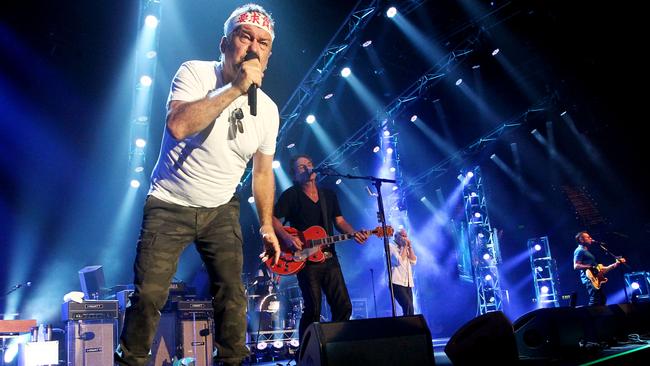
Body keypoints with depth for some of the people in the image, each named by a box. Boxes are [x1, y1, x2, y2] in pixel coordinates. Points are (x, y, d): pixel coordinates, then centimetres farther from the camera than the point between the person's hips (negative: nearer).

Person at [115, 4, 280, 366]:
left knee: (233, 292, -1)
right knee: (149, 294, -4)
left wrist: (267, 226, 8)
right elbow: (178, 125, -33)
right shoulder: (195, 73, -13)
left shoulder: (268, 109, -2)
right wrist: (236, 88, -31)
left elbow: (263, 171, 8)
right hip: (171, 205, -3)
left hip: (221, 210, 3)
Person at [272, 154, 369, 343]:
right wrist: (287, 237, -19)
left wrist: (354, 233, -1)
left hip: (329, 258, 5)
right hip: (305, 260, -5)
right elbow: (272, 218, -5)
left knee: (343, 306, 2)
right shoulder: (291, 195, 0)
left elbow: (339, 221, 17)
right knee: (313, 310, -5)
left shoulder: (329, 195, 16)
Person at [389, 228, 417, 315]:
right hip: (397, 283, -7)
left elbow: (413, 261, 8)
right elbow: (399, 261, -14)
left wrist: (409, 246, 3)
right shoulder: (391, 247, -1)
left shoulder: (406, 248, 21)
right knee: (409, 308, -20)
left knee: (408, 308, 1)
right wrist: (404, 246, -7)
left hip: (408, 283, 7)